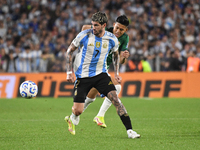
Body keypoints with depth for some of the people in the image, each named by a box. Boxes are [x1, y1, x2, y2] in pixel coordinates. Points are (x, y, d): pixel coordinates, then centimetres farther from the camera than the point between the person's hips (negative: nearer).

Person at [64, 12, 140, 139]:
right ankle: (72, 119, 33)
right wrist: (69, 72, -6)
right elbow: (70, 51, -1)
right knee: (78, 111, -5)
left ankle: (129, 130, -15)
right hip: (83, 76, -1)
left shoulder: (112, 39, -5)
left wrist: (117, 73, 11)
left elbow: (116, 54, 18)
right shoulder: (85, 35, -12)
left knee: (115, 98, -18)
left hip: (101, 74, 2)